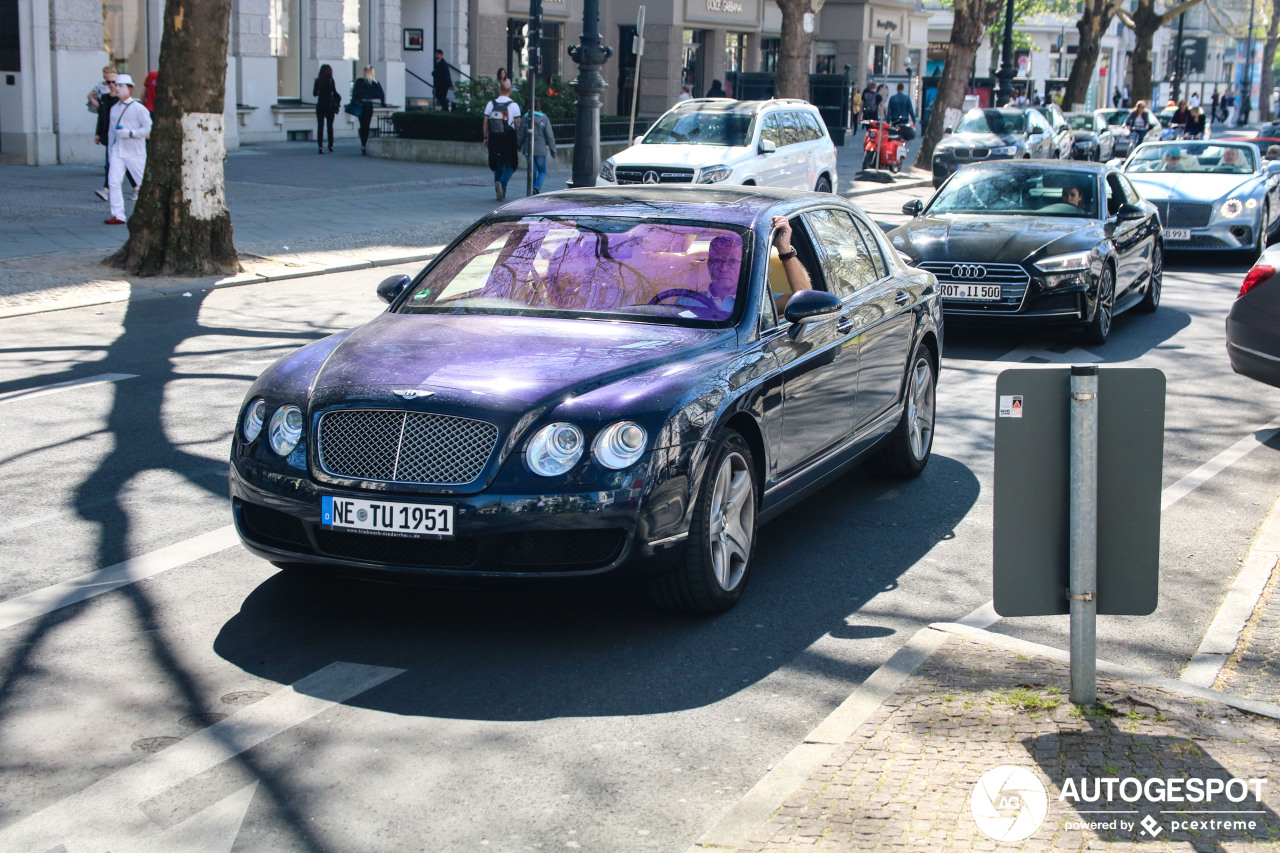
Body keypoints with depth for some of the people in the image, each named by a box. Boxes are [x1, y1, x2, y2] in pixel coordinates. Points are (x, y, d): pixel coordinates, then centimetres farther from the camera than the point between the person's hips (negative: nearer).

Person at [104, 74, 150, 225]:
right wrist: (110, 149, 19)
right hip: (117, 150, 5)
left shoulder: (139, 108, -5)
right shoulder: (114, 108, 14)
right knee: (113, 181, -9)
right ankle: (118, 215, -9)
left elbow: (147, 128, -10)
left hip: (135, 152, -5)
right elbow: (111, 130, 20)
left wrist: (129, 133, -20)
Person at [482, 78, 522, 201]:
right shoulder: (514, 105, -5)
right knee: (510, 164, 6)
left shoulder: (490, 104, 4)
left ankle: (500, 193, 13)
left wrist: (486, 138, 12)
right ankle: (502, 182, -20)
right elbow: (518, 124, -5)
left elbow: (485, 122, 4)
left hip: (494, 138, 3)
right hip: (508, 139, -3)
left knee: (498, 165, 14)